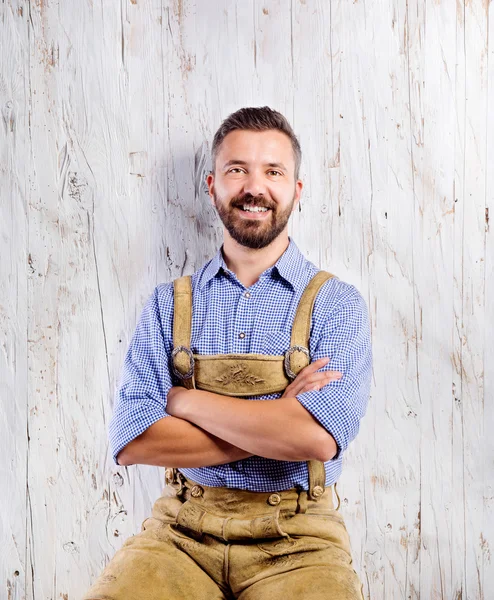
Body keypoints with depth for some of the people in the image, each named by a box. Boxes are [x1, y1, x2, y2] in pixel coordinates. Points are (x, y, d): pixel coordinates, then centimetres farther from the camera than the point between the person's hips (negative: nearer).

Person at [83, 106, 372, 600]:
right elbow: (131, 440, -6)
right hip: (181, 530, 2)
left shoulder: (336, 304, -1)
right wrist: (275, 424, -12)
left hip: (296, 540, -1)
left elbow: (319, 437, -16)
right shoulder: (168, 305, 6)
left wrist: (186, 400, -8)